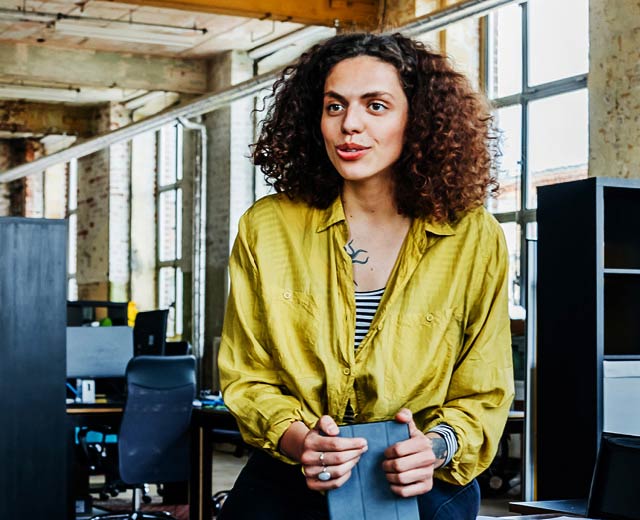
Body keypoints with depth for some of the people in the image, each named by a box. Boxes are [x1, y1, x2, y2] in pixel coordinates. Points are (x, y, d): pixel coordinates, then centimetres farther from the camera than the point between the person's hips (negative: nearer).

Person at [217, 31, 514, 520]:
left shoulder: (475, 240, -2)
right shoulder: (264, 228, 0)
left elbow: (482, 396, 5)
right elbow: (246, 377, 6)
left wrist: (437, 445, -15)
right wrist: (298, 441, -13)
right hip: (288, 478, 0)